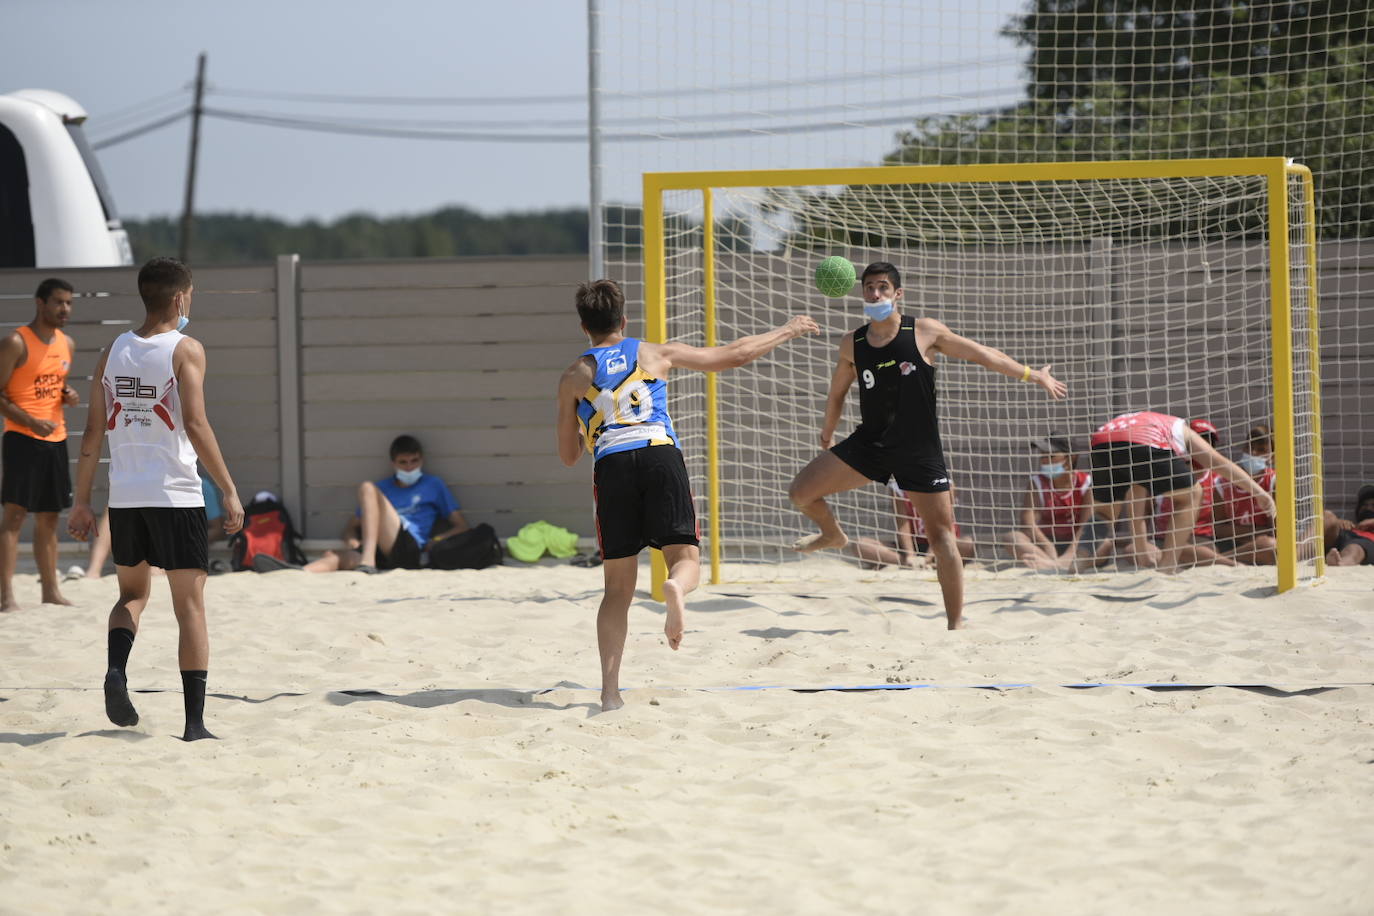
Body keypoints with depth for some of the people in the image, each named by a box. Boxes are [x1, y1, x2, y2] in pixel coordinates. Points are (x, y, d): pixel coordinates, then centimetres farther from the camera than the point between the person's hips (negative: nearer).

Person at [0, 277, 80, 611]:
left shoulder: (66, 344, 13)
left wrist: (68, 396, 3)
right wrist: (31, 421, -21)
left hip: (55, 439, 7)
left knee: (49, 517, 12)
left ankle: (50, 590, 19)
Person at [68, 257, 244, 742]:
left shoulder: (114, 351, 8)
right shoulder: (186, 350, -7)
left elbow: (93, 431, 8)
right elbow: (196, 425, -16)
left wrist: (82, 502, 14)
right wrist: (229, 490, -13)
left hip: (124, 497, 4)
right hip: (176, 496, -4)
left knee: (133, 594, 22)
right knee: (190, 607, 2)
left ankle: (116, 670, -5)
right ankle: (195, 722, 0)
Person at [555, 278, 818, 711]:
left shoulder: (574, 377, 17)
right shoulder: (655, 354, 17)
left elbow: (568, 455, 21)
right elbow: (734, 355, 21)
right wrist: (786, 332, 33)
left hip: (612, 467, 1)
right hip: (660, 456, -1)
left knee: (618, 587, 7)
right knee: (685, 557, 2)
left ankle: (609, 689, -2)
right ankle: (676, 587, -37)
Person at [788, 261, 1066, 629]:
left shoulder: (924, 332, -7)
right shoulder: (852, 344, 1)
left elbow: (982, 354, -3)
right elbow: (837, 394, 18)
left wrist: (1034, 375, -6)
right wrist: (827, 435, 27)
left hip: (919, 450, -3)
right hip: (870, 443, 3)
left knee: (940, 534, -3)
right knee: (801, 492, -3)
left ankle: (956, 623, 5)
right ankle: (833, 535, 30)